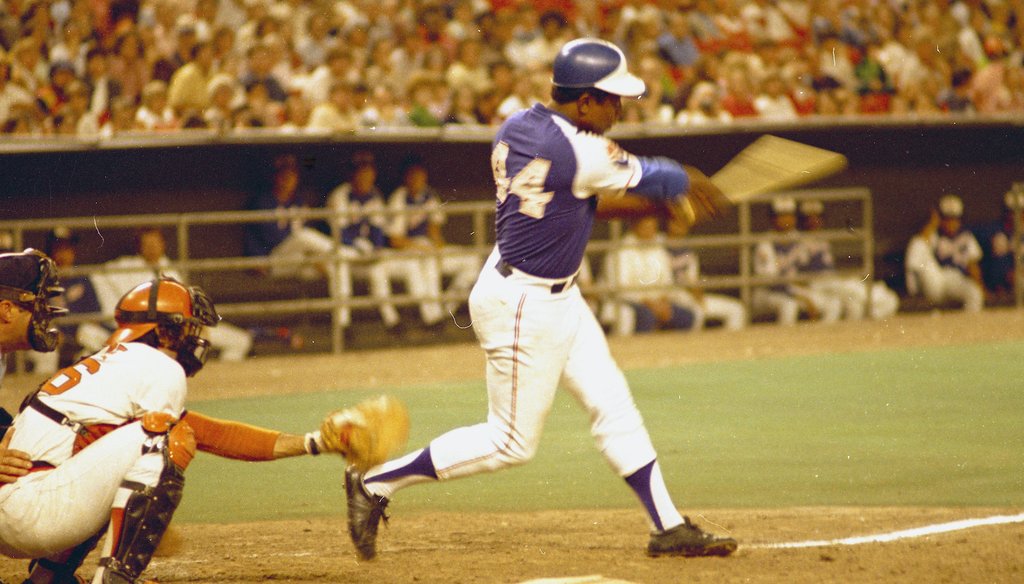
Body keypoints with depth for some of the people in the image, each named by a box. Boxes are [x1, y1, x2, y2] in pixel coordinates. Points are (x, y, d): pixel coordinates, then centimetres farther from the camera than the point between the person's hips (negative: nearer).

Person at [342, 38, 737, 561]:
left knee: (614, 407, 10)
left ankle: (668, 527, 13)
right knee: (512, 442, 1)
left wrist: (661, 200, 8)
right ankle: (376, 482, 9)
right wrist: (689, 184, 14)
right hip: (523, 306, -10)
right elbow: (648, 179, -8)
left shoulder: (515, 129, 2)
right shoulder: (580, 154, -24)